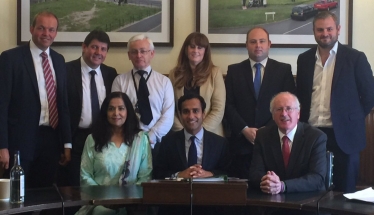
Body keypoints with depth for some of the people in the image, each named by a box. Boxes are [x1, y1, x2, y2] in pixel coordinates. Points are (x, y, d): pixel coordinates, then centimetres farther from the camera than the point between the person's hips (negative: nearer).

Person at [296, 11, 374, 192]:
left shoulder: (355, 58, -4)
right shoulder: (304, 59, 8)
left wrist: (352, 120, -1)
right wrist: (304, 121, 8)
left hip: (344, 134, -3)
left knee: (344, 191, 4)